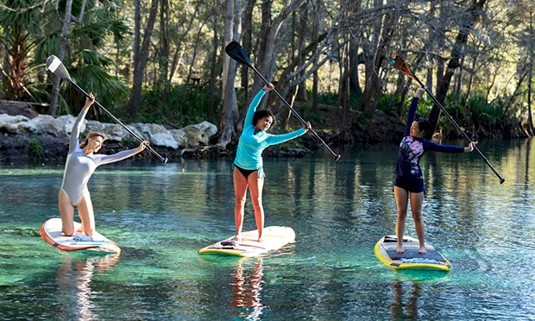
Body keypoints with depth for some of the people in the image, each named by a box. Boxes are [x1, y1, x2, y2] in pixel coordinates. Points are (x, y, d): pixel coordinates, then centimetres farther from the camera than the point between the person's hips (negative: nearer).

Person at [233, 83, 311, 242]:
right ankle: (238, 233, 3)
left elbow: (287, 136, -1)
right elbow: (253, 106, 2)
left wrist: (303, 130, -8)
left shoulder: (267, 138, 3)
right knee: (239, 201, 1)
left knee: (257, 203, -1)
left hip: (255, 170, -1)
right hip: (239, 169, 1)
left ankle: (260, 235, 2)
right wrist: (264, 90, -3)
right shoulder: (248, 127, 5)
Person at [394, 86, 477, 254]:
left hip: (416, 181, -3)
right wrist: (417, 95, 5)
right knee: (401, 213, 5)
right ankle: (400, 245, 8)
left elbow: (445, 148, -7)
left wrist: (464, 149, -13)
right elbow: (411, 113, 3)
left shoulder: (425, 144, -4)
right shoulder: (407, 135, 2)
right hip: (401, 180, 3)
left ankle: (422, 245, 12)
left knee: (417, 215, 3)